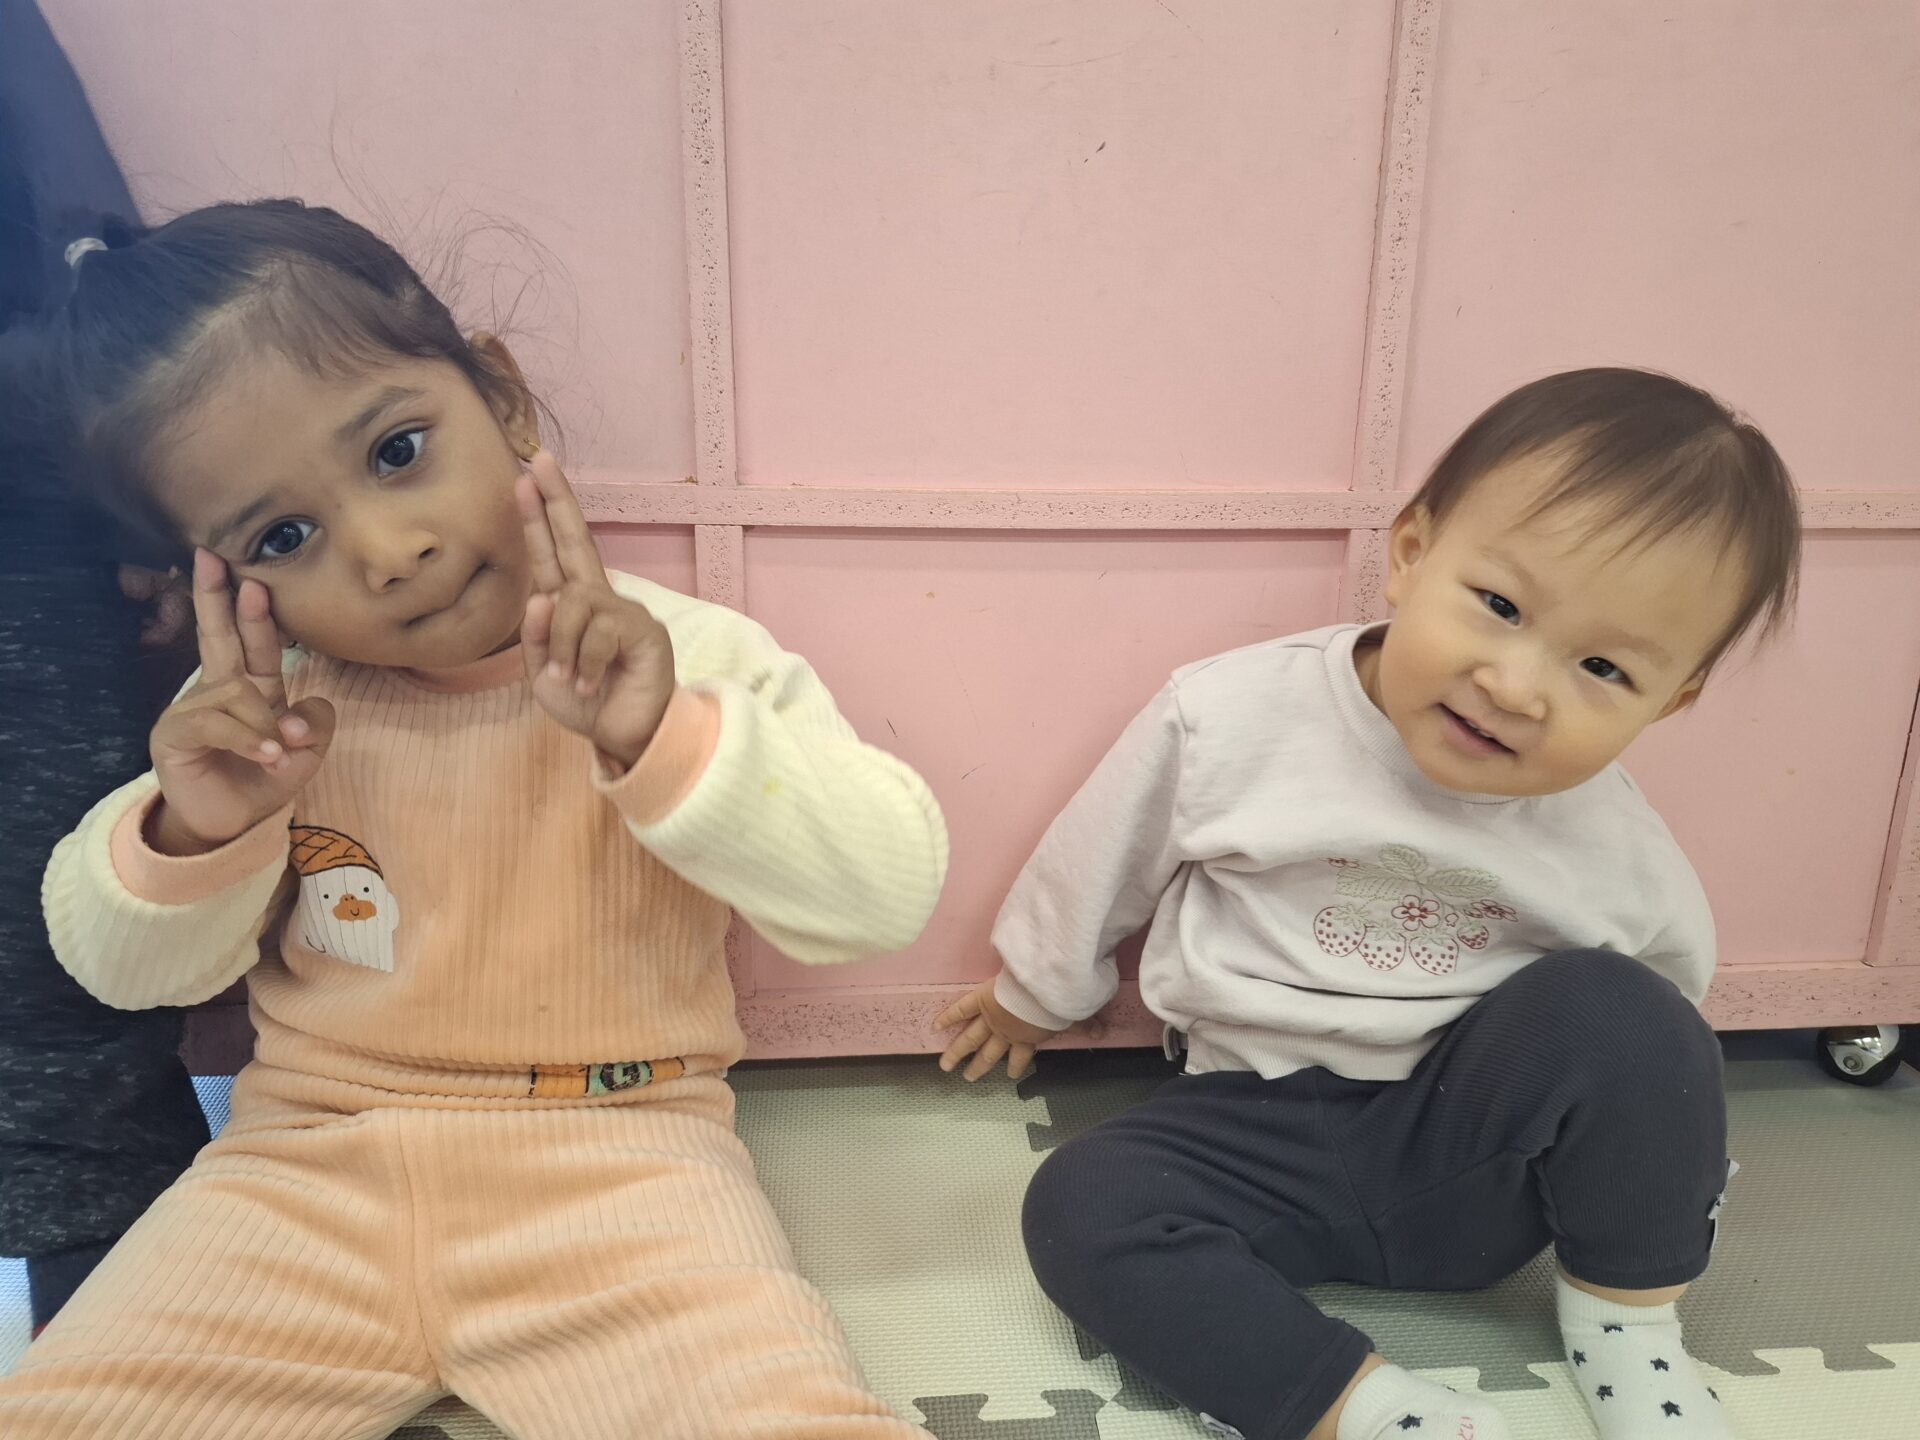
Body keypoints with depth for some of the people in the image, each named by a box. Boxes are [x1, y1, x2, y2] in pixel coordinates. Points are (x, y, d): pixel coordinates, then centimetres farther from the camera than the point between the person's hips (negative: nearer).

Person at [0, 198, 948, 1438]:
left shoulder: (689, 661, -9)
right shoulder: (260, 705, 2)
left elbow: (889, 893, -17)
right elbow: (124, 969, 10)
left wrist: (660, 740, -29)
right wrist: (194, 832, -13)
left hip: (615, 1160, -3)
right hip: (307, 1160, 4)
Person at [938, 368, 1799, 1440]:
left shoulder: (1609, 838, -11)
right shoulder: (1233, 719, -17)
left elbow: (1673, 972, 12)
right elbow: (1099, 865, 0)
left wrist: (1663, 1149, 21)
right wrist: (1035, 995, 15)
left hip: (1474, 1147, 1)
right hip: (1267, 1138, 0)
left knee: (1610, 1007, -26)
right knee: (1080, 1210, -24)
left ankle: (1627, 1311, -3)